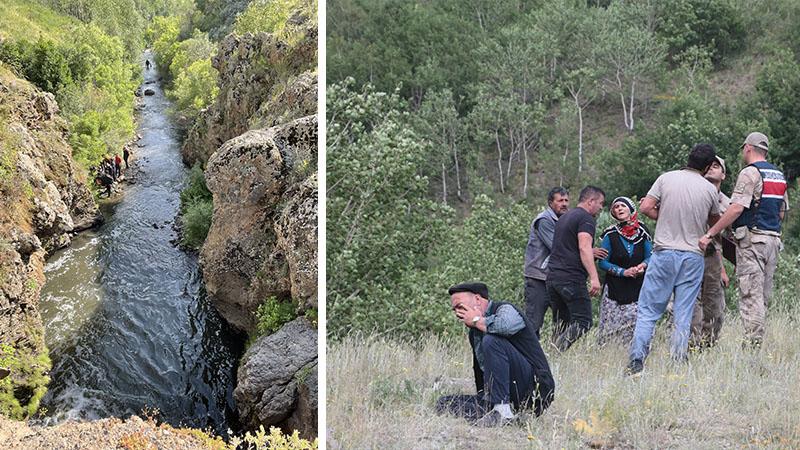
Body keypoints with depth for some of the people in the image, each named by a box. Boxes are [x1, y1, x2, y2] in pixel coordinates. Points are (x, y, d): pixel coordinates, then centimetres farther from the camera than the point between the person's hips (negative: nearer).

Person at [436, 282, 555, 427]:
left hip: (535, 385, -8)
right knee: (444, 404, -2)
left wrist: (477, 321, -13)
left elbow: (505, 325, -30)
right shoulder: (474, 333, 19)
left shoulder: (505, 309, -6)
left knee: (491, 341, -29)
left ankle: (503, 410, -29)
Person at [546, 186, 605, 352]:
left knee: (561, 324, 10)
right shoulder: (586, 219, -4)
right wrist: (594, 278, -22)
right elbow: (584, 248, -16)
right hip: (572, 278, -9)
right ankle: (558, 350, -23)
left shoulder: (564, 218, 25)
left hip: (552, 276, 9)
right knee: (583, 322, -8)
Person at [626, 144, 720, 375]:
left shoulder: (666, 178, -1)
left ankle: (636, 361, -3)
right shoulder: (710, 189, 2)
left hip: (664, 253, -1)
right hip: (693, 256, 1)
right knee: (683, 316, 5)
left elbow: (645, 207, -4)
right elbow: (715, 221, 16)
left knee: (648, 309, 3)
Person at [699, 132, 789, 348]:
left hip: (752, 239, -8)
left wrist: (709, 234, -18)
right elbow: (782, 212, 20)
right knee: (763, 297, 11)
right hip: (774, 240, 8)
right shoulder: (779, 175, 16)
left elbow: (736, 209, -19)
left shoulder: (750, 173, -10)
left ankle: (751, 346, -12)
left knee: (751, 297, -9)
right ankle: (758, 343, 13)